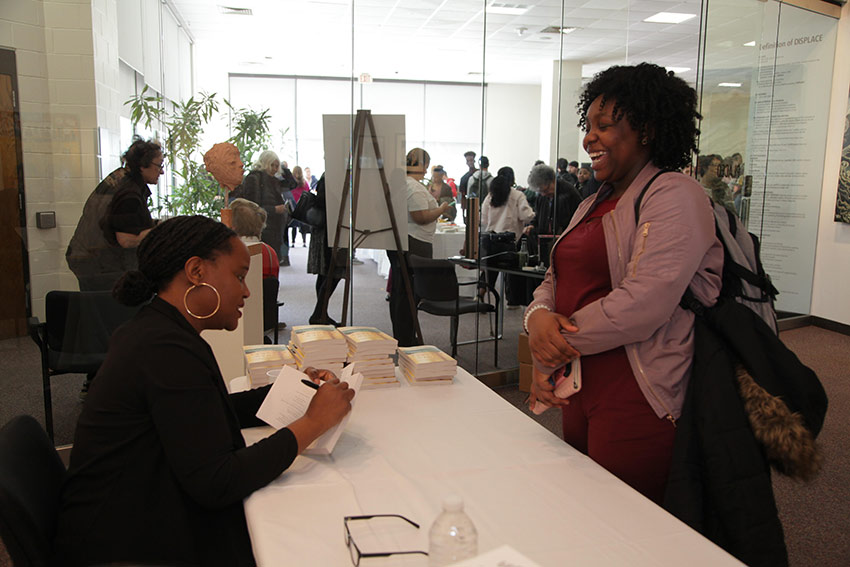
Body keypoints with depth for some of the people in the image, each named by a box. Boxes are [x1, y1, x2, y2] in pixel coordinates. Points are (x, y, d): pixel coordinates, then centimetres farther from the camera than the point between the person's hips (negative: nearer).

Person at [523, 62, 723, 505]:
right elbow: (556, 278, 14)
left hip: (637, 399, -8)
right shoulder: (594, 204, 17)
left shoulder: (674, 196, -11)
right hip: (580, 390, 8)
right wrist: (539, 317, -10)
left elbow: (645, 302, -23)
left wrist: (557, 347, -14)